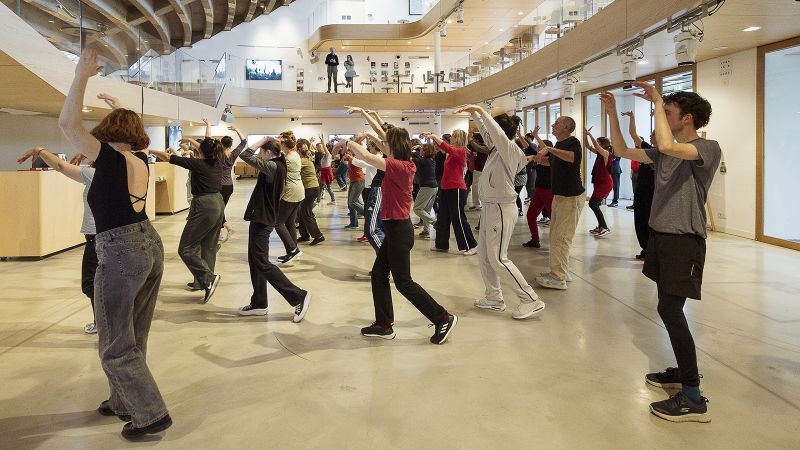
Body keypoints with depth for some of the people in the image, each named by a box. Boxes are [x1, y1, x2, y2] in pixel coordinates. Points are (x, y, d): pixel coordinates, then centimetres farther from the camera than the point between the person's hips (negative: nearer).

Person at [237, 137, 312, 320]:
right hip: (262, 218, 10)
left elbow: (245, 155, -22)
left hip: (262, 220, -10)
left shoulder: (273, 167, -18)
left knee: (262, 263, -8)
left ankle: (299, 296, -7)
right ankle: (259, 304, 21)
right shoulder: (277, 166, 9)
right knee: (255, 261, 14)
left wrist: (262, 140, -10)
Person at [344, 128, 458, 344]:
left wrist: (349, 143, -4)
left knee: (403, 282, -1)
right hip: (397, 228, 9)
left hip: (398, 230, -9)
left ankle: (443, 318, 6)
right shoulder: (406, 165, 5)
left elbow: (366, 156, -22)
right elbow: (387, 135, 16)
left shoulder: (397, 166, -21)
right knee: (378, 274, 13)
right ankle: (384, 324, 20)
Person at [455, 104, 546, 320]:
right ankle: (494, 298, 24)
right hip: (489, 207, 10)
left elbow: (497, 132, -32)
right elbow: (486, 133, 21)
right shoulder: (497, 148, 8)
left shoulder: (510, 149, -15)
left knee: (498, 258, -8)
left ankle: (531, 300, -1)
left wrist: (481, 110, -28)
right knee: (484, 255, 13)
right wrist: (474, 114, 16)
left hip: (501, 209, -10)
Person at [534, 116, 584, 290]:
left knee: (561, 237, -11)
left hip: (571, 197, -10)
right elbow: (549, 161, 34)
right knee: (555, 235, 13)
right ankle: (562, 271, 22)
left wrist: (549, 149, -36)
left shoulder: (573, 142, -13)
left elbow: (574, 156, -35)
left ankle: (558, 277, -9)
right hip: (558, 195, 10)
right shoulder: (558, 144, 16)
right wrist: (539, 156, 18)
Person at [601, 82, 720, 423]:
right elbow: (622, 151, 17)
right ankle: (684, 371, 27)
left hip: (684, 240, -8)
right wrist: (612, 113, 9)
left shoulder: (709, 149, -12)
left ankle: (693, 398, -8)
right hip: (659, 235, 8)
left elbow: (667, 145, -32)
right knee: (669, 308, 13)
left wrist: (658, 102, -21)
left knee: (669, 309, -13)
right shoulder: (665, 153, 13)